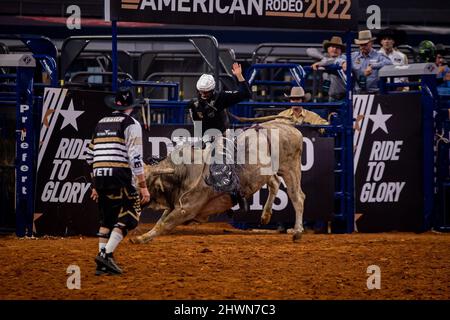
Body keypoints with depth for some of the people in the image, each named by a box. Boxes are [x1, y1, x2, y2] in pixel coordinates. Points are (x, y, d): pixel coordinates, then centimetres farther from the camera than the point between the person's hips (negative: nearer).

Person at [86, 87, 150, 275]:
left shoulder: (101, 124, 19)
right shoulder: (131, 124, -1)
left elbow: (90, 156, 21)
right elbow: (135, 157, -10)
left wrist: (96, 185, 28)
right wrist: (143, 186, -10)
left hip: (99, 176, 7)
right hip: (119, 176, -7)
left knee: (107, 218, 15)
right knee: (129, 215, -1)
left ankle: (103, 264, 10)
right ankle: (106, 254, -17)